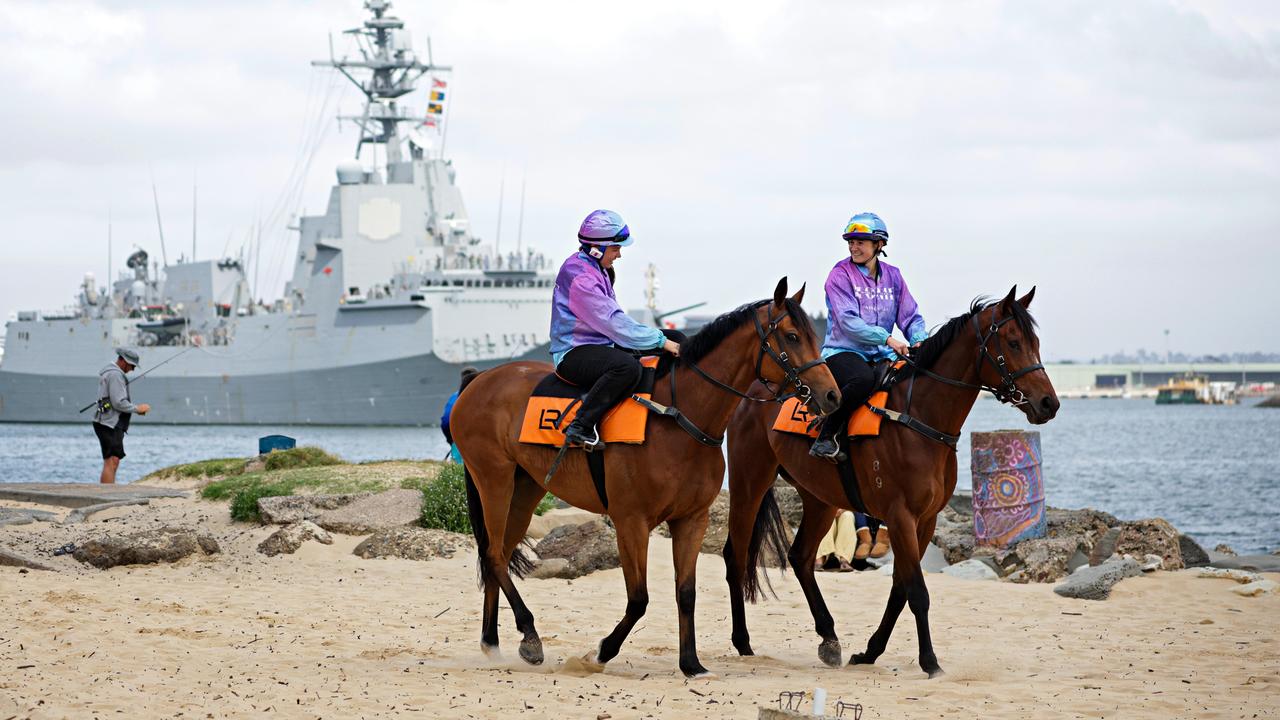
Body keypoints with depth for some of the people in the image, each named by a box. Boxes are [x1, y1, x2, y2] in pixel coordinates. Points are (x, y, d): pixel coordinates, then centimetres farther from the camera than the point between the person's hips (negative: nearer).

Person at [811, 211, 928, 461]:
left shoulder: (892, 276, 13)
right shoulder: (840, 275, -3)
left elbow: (911, 317, 12)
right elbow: (848, 322, -14)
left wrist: (920, 341, -11)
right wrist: (886, 339, -25)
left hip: (881, 356, 6)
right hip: (842, 352, -6)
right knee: (864, 378, -39)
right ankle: (825, 438, -27)